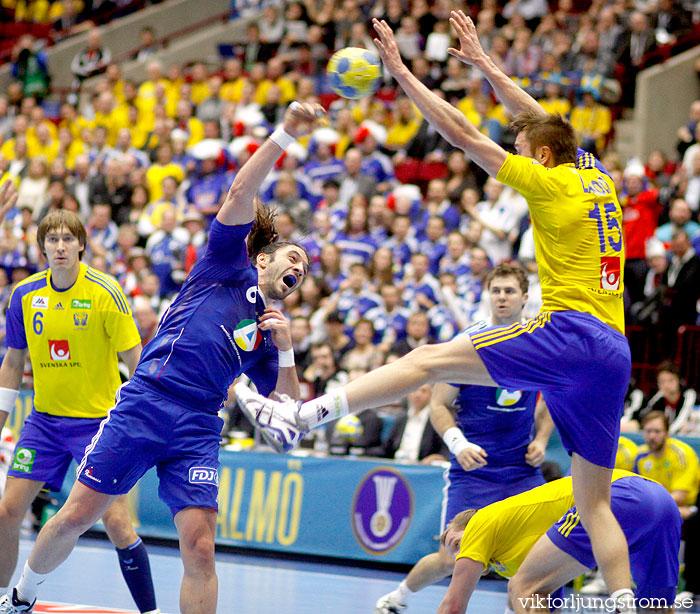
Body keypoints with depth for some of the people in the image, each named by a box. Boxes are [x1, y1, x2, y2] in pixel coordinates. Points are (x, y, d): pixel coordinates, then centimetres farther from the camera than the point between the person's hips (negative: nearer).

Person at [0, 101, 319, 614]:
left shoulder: (269, 332, 22)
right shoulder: (228, 265, 11)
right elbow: (241, 194, -2)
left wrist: (286, 350, 5)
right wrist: (286, 135, -12)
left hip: (198, 433, 3)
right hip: (143, 405, -3)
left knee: (200, 548, -13)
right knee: (75, 518, 0)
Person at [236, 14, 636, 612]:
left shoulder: (549, 183, 1)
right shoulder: (596, 178, 20)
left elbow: (461, 133, 1)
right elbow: (541, 121, 35)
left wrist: (402, 72, 6)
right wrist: (483, 62, 39)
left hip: (568, 333, -8)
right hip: (615, 354, 8)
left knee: (426, 361, -9)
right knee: (595, 502, 8)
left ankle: (296, 416, -17)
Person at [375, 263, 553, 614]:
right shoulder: (468, 344, -7)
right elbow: (438, 404, -4)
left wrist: (541, 440, 3)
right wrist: (458, 443, -21)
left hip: (522, 469, 3)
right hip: (472, 469, -3)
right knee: (450, 560, -3)